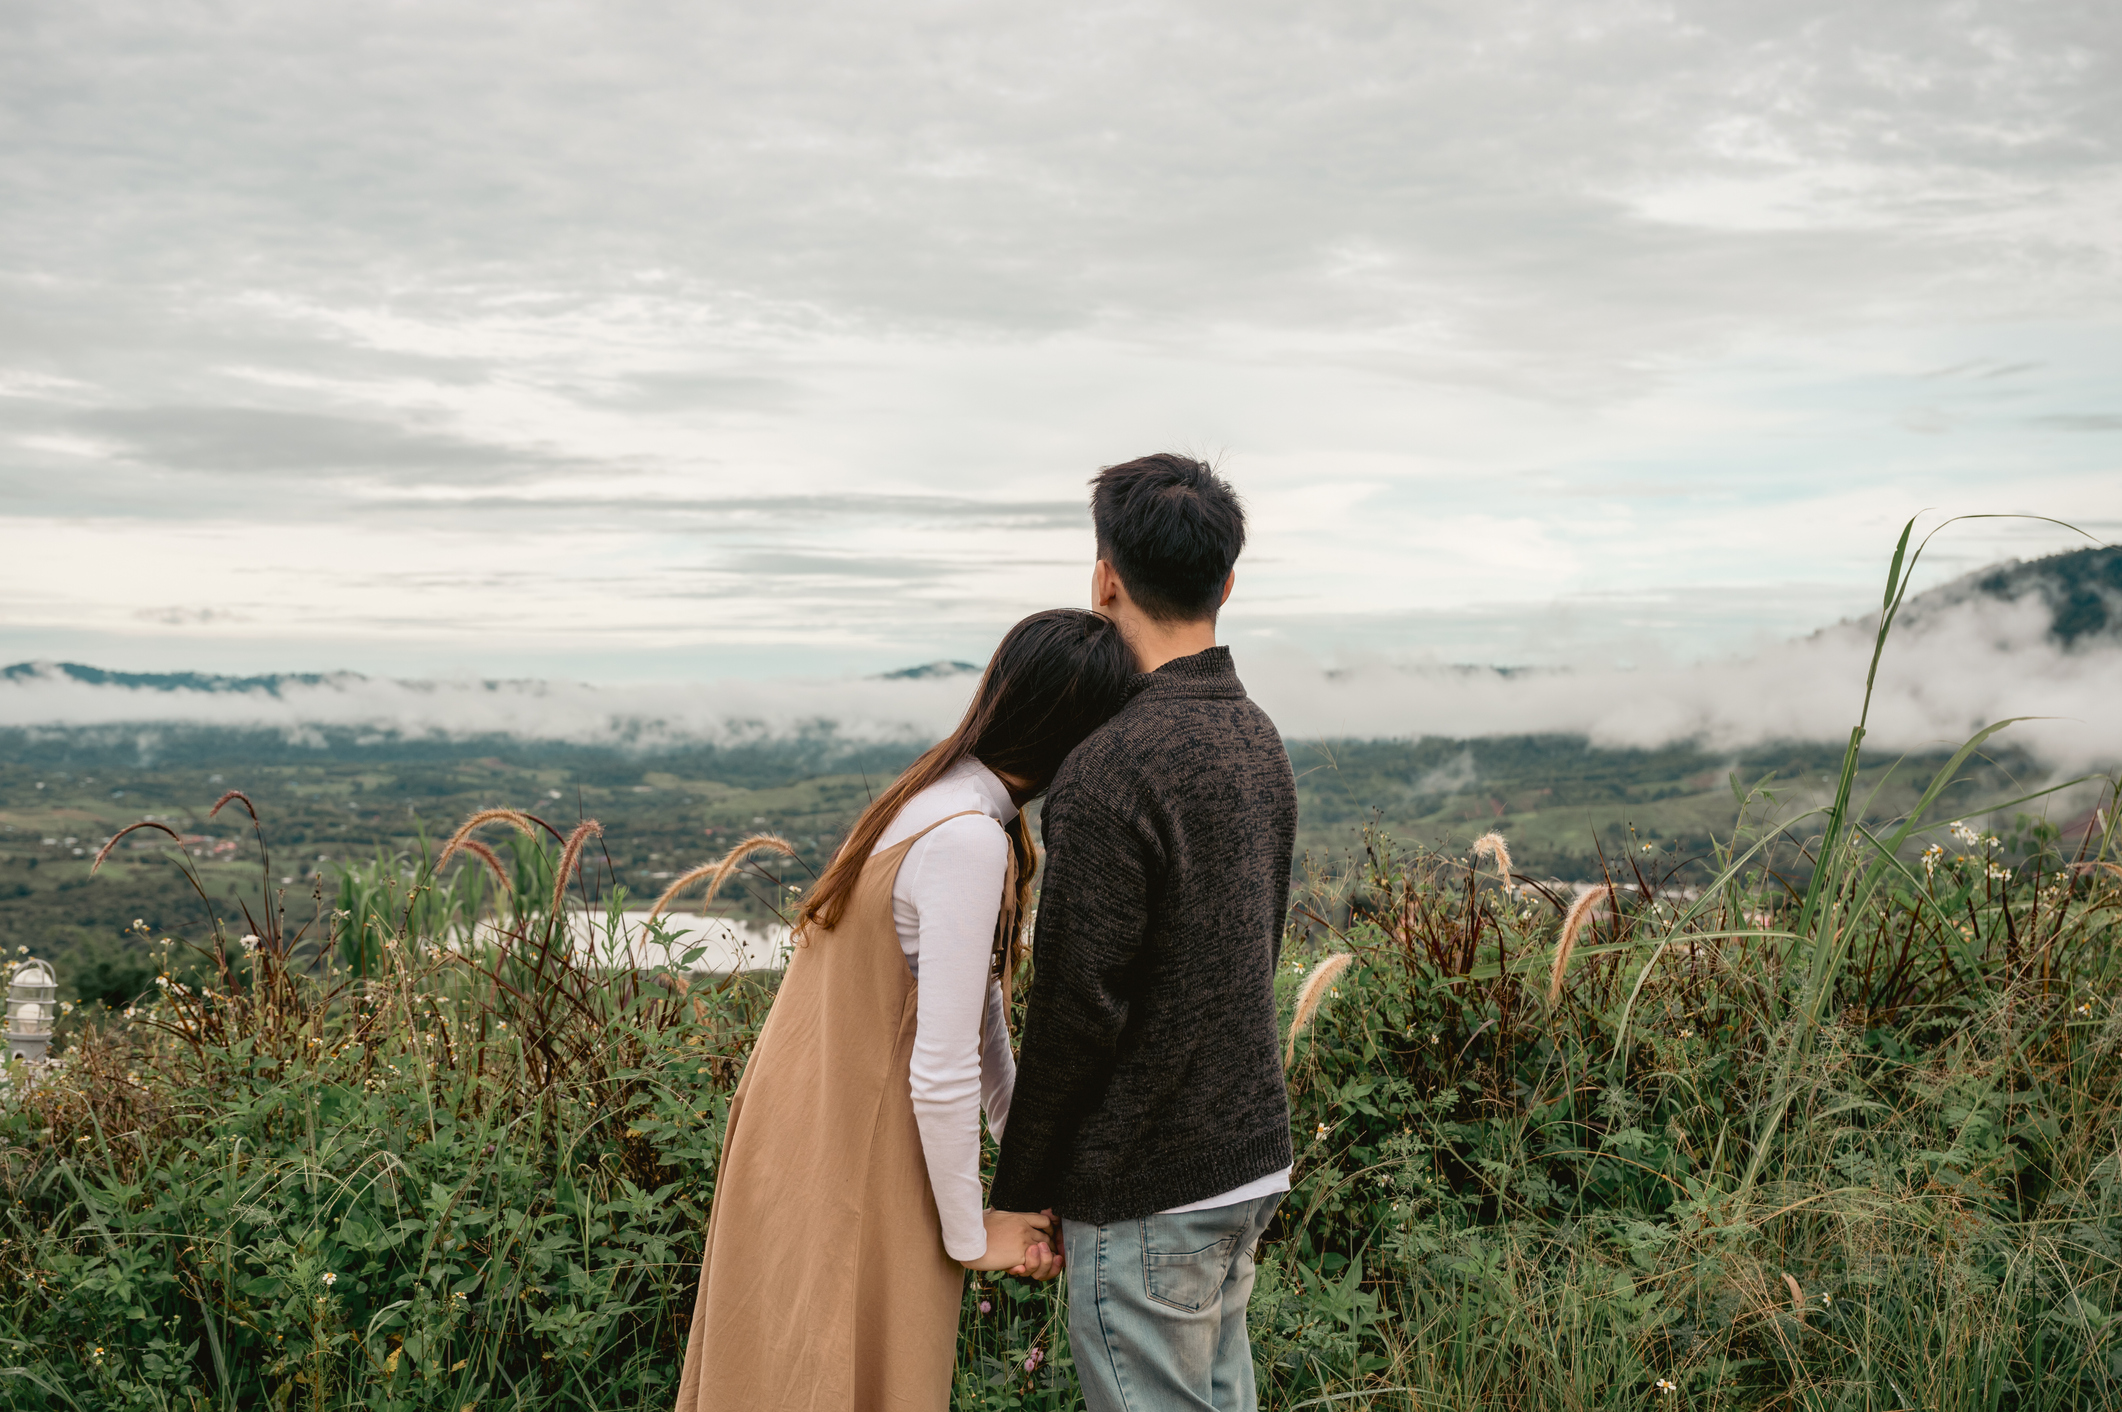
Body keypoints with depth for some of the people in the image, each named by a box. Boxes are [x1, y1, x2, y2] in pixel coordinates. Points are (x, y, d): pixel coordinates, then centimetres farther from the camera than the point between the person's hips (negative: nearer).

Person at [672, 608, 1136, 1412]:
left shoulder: (942, 798, 4)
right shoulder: (970, 844, -26)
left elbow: (978, 1005, 10)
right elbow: (942, 1072, -25)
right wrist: (972, 1235, -12)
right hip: (856, 1172, -9)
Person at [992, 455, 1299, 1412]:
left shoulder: (1113, 770, -21)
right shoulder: (1258, 741, 7)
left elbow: (1077, 1007, -19)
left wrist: (1019, 1191, -6)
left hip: (1148, 1190, -8)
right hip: (1250, 1154, 9)